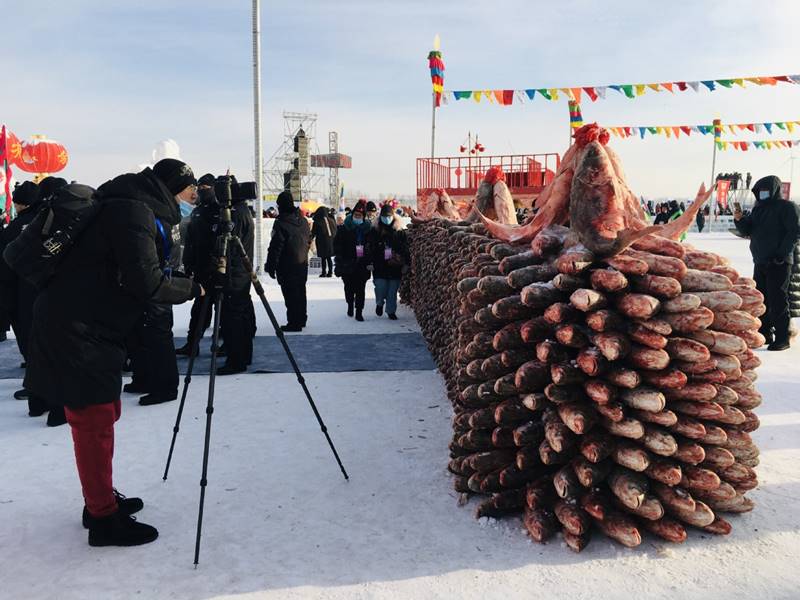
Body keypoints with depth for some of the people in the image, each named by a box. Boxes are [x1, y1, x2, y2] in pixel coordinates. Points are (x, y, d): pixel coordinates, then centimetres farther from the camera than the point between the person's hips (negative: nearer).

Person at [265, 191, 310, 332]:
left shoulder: (281, 223, -17)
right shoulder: (303, 221, 7)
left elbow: (275, 247, -17)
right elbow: (309, 241, 17)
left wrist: (271, 266, -11)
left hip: (287, 267, -8)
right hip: (303, 264, 8)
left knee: (290, 295, -2)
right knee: (300, 292, 17)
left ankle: (294, 323, 1)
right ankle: (302, 319, 29)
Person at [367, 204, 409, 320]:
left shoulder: (399, 230, 1)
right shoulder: (375, 230, 0)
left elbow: (405, 247, 3)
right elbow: (370, 247, 0)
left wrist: (407, 261, -2)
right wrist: (370, 262, -6)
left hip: (395, 265, 1)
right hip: (379, 266, -1)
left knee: (393, 290, 5)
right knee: (380, 287, -4)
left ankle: (391, 310, 20)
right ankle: (379, 303, 27)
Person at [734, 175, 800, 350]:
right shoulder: (759, 208, 15)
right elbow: (747, 231, 16)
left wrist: (781, 254, -20)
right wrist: (740, 220, -5)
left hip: (778, 263, -7)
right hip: (760, 262, 8)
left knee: (777, 301, -8)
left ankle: (782, 338, -3)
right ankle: (765, 333, 21)